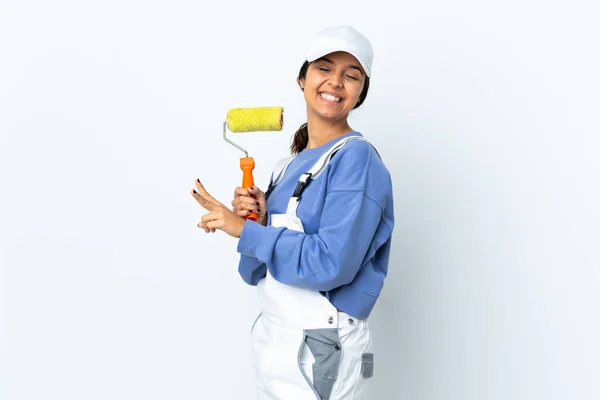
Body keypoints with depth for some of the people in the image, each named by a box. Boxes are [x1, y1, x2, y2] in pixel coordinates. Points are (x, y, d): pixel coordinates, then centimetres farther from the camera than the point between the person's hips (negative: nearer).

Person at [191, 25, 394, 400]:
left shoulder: (357, 158, -14)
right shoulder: (289, 166, 7)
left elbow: (331, 263, -24)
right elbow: (259, 270, 9)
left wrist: (245, 229, -17)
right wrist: (258, 220, -10)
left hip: (322, 348, -7)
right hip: (273, 337, 7)